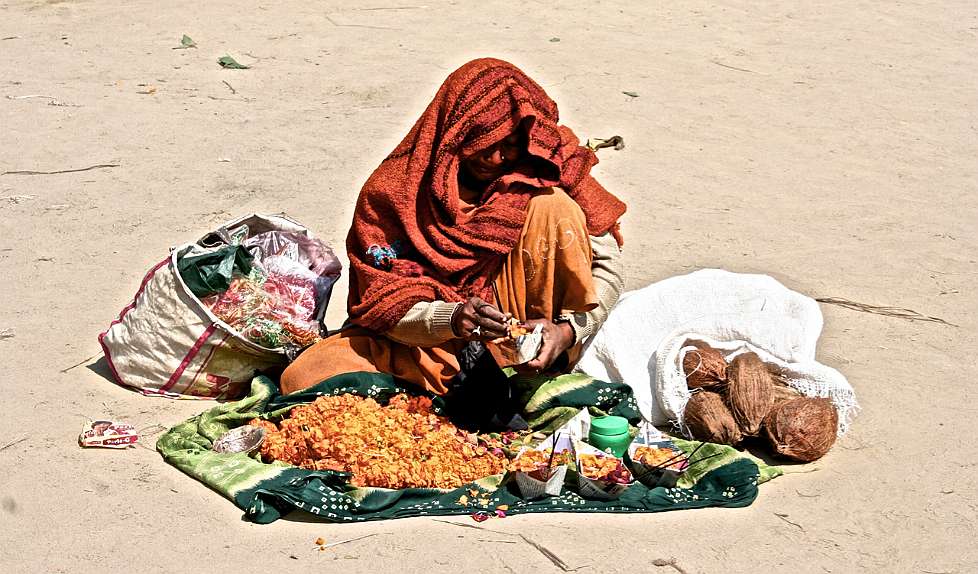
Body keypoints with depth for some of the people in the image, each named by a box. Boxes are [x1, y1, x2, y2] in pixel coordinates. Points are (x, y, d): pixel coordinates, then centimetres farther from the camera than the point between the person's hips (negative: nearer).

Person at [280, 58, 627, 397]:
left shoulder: (541, 173, -9)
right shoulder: (394, 191, -14)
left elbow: (607, 262, -11)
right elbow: (380, 299, -16)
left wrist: (569, 329, -29)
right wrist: (451, 318, -36)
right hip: (426, 330, 0)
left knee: (552, 206, -21)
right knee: (302, 379, -22)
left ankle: (553, 372, -15)